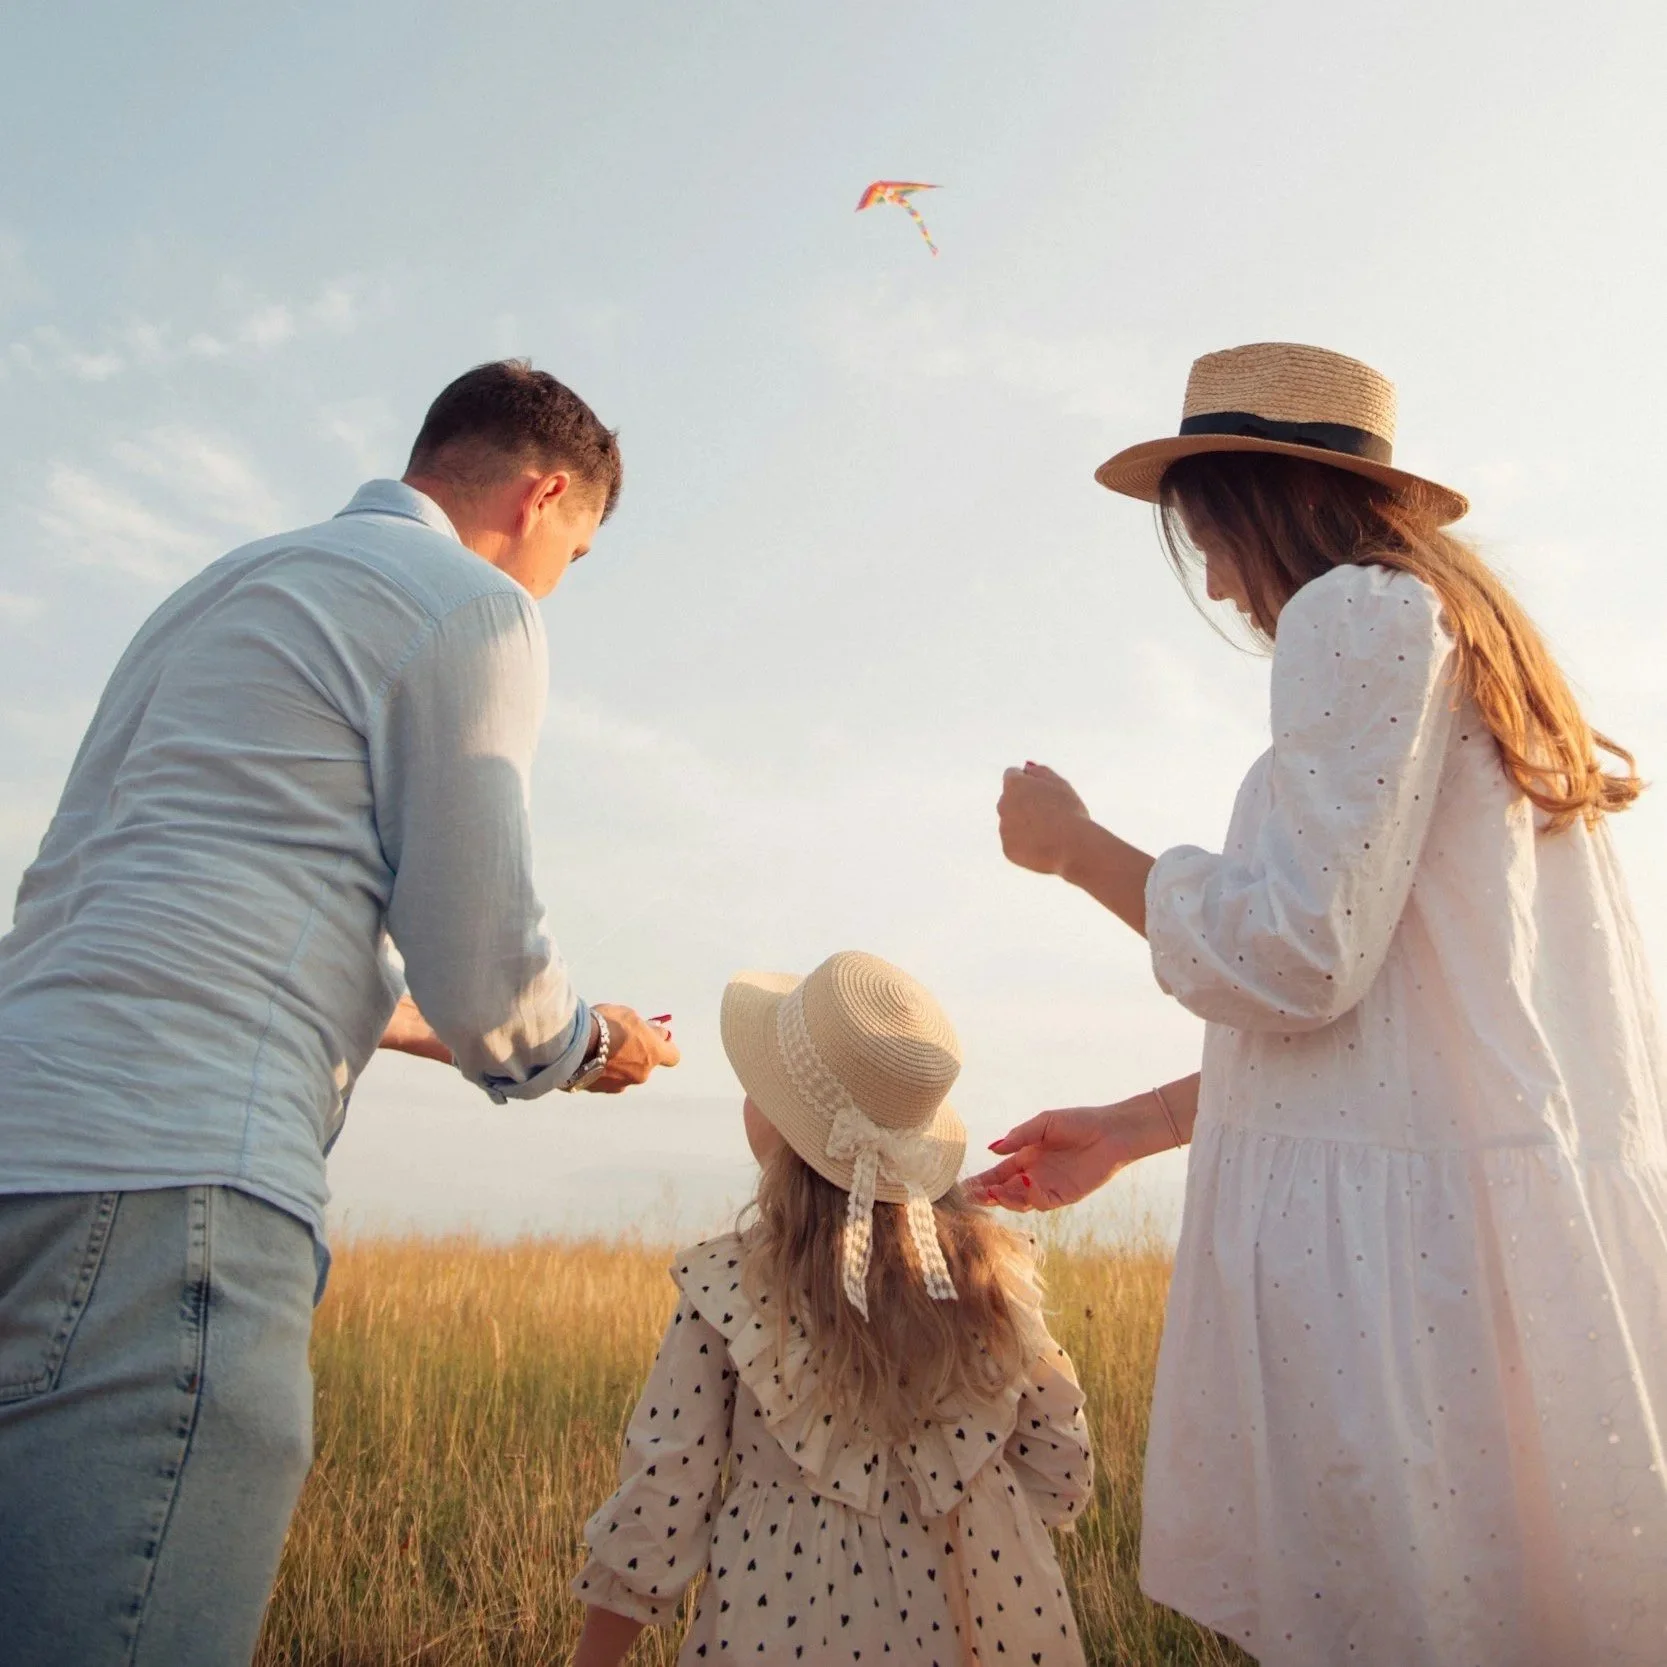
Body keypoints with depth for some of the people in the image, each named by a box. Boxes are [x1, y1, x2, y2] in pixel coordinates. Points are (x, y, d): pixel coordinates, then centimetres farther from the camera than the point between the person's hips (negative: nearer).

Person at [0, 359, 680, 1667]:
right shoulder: (472, 604, 1)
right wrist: (593, 1045, 20)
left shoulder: (225, 588, 28)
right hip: (170, 1179, -9)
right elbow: (487, 964, -3)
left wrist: (388, 1016, 43)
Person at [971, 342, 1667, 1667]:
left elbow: (1292, 960, -17)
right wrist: (1131, 1131, 23)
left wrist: (1078, 847, 0)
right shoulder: (1474, 638, 21)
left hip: (1405, 1249, -10)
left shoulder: (1359, 612, -9)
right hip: (1527, 1208, 10)